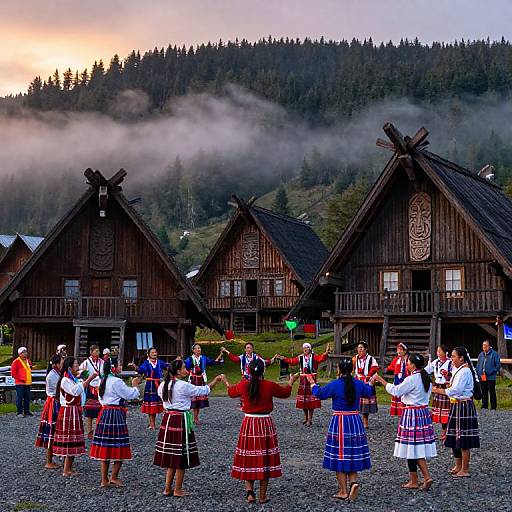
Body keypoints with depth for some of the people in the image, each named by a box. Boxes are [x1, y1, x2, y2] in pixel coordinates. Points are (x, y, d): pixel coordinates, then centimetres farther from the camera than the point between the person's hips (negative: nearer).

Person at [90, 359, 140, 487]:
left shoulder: (104, 380, 12)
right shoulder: (116, 381, -15)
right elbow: (129, 395, -10)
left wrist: (132, 386, 23)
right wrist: (135, 386, 7)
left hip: (104, 413, 9)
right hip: (116, 414, -9)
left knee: (105, 448, 10)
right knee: (119, 448, 1)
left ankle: (104, 479, 14)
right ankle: (114, 477, 2)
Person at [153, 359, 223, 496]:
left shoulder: (163, 385, 4)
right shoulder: (183, 386, -15)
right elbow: (204, 390, -9)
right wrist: (216, 380, 5)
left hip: (168, 420, 7)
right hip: (181, 421, -7)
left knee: (171, 457, 15)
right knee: (181, 459, 4)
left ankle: (167, 488, 20)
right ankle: (178, 490, 11)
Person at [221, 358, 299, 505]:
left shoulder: (243, 385, -6)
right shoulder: (270, 386, -11)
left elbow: (231, 392, 17)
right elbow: (286, 392, 9)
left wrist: (226, 382, 38)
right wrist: (291, 381, 28)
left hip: (248, 424, 1)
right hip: (265, 424, -1)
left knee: (249, 459, 12)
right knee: (265, 459, 7)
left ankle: (249, 491, 1)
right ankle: (263, 496, 11)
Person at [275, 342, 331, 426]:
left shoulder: (314, 356, -5)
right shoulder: (300, 357, 9)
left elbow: (321, 358, -22)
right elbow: (292, 361, 13)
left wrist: (326, 353, -41)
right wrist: (282, 358, 11)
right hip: (303, 380, 5)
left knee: (311, 401, -3)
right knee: (303, 400, 9)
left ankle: (310, 420, 3)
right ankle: (306, 418, 24)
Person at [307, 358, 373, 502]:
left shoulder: (334, 385, -13)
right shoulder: (359, 384, 0)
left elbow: (319, 394, 0)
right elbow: (370, 392, 19)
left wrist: (313, 383, 18)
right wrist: (371, 383, 41)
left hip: (339, 422, -4)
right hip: (355, 422, 4)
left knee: (340, 456, 5)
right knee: (353, 455, 15)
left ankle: (344, 491, 8)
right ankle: (353, 482, -7)